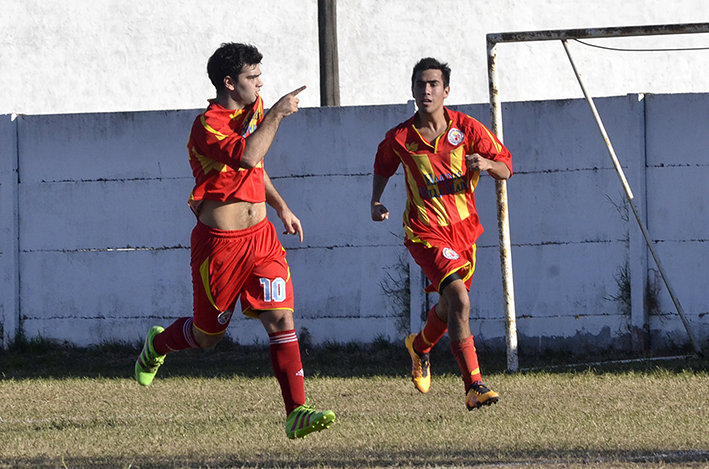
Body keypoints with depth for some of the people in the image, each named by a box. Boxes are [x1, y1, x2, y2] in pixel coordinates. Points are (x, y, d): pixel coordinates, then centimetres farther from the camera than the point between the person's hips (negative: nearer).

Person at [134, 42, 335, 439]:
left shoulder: (253, 109, 8)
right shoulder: (207, 126, -17)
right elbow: (247, 156, -37)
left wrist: (281, 206, 22)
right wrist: (276, 115, -30)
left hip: (260, 235, 6)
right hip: (220, 241, -6)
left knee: (281, 319, -10)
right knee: (208, 335, 10)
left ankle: (297, 412, -14)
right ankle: (158, 345, 44)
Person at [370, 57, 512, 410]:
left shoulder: (466, 129, -5)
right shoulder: (399, 139, -6)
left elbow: (505, 169, -3)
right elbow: (383, 167, 17)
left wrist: (487, 163, -25)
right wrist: (376, 201, 1)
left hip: (464, 230, 4)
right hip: (426, 232, -4)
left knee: (448, 308, 19)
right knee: (459, 300, -24)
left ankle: (420, 346, 54)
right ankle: (474, 388, -23)